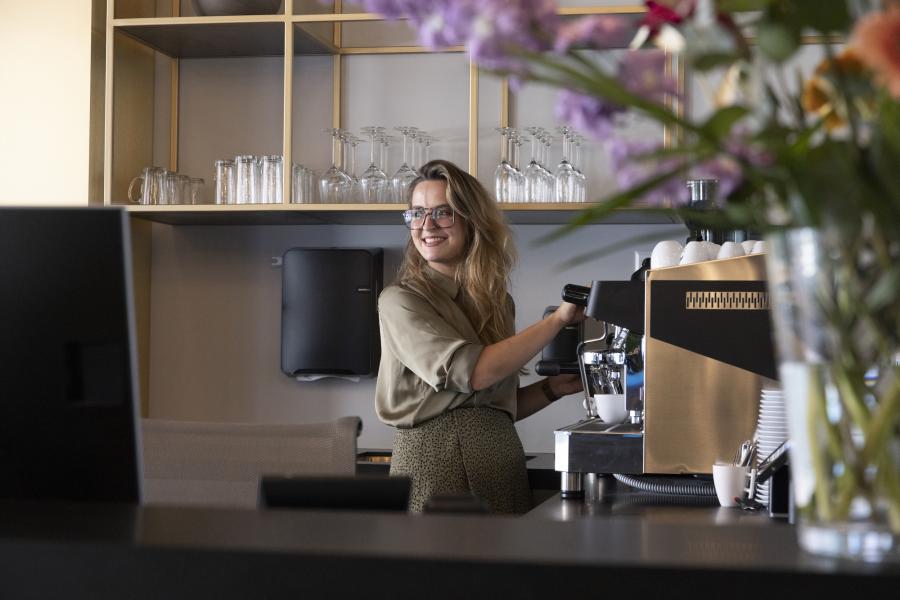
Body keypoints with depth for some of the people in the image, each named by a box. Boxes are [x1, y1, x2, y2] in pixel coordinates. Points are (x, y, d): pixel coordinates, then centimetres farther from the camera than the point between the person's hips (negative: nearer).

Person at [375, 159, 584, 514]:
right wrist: (558, 319, -10)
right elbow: (472, 372, -16)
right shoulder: (400, 301, -4)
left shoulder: (497, 302, 14)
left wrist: (554, 388, 2)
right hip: (432, 458, -5)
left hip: (502, 461, 5)